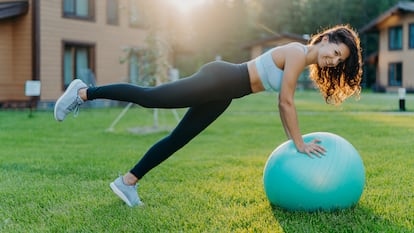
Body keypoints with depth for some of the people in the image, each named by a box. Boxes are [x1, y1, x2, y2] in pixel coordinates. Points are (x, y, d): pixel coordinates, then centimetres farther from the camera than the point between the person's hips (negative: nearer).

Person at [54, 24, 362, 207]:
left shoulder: (301, 60, 12)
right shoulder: (298, 53, -15)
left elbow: (284, 102, 19)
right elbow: (287, 102, -17)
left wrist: (293, 138, 18)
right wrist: (300, 143, -11)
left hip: (222, 96, 9)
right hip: (218, 81, -9)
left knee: (176, 141, 10)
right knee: (147, 97, -7)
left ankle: (128, 182, 17)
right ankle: (83, 92, 5)